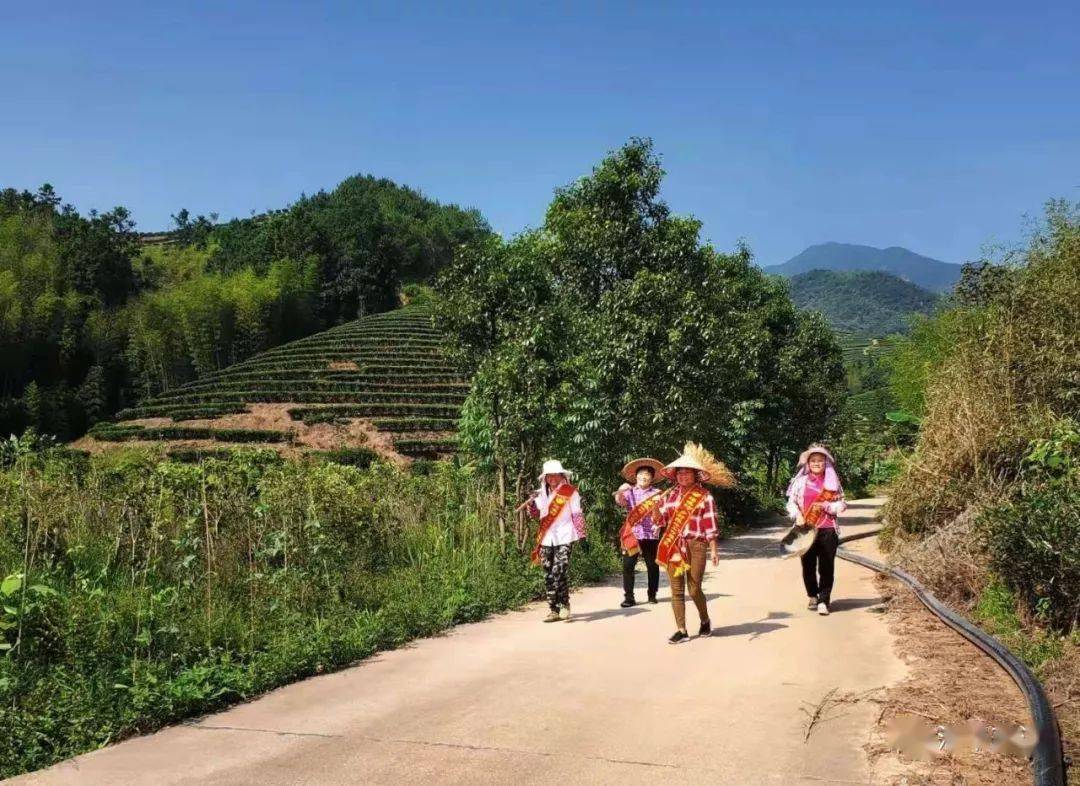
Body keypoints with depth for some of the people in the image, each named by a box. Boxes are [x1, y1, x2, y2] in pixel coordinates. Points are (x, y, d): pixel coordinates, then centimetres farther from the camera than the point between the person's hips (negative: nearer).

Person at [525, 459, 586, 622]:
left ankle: (564, 605, -4)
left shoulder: (570, 492, -2)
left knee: (560, 571, -16)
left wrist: (579, 534, -10)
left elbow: (577, 515, -3)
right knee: (548, 575, 5)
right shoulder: (541, 494, 13)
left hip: (564, 537, -5)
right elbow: (535, 514, 14)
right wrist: (531, 503, -5)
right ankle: (553, 609, 10)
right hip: (546, 539, 5)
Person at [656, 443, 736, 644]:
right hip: (673, 546, 4)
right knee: (676, 590, 2)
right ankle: (681, 630, 9)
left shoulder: (704, 496, -2)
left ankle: (705, 621, 27)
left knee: (694, 589, 0)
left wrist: (713, 550, -6)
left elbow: (710, 525, -3)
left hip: (696, 546, -4)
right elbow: (661, 519, 11)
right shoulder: (671, 494, 9)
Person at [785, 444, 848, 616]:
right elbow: (791, 502, 6)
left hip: (827, 530, -1)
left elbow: (842, 505, 5)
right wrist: (797, 515, -12)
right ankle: (812, 596, 27)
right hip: (806, 529, 1)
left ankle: (823, 601, 1)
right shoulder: (801, 480, 5)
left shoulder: (833, 481, 6)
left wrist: (825, 506, -12)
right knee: (808, 565, 8)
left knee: (826, 567, -4)